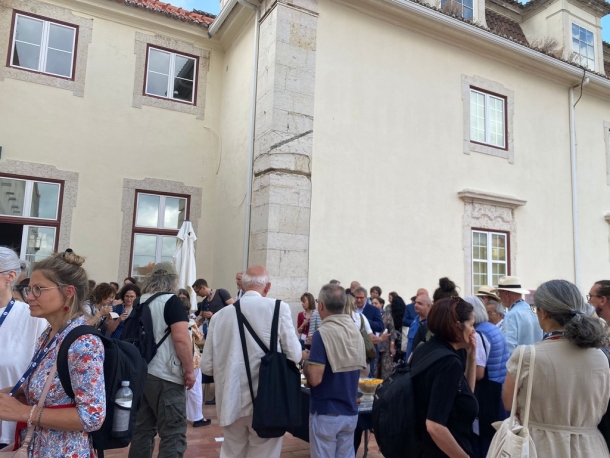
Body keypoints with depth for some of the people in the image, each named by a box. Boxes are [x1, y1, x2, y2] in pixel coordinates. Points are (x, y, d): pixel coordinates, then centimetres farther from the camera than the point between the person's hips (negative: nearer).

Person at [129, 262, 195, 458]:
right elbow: (181, 338, -21)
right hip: (165, 376, -8)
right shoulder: (171, 301, -12)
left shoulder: (139, 302, 10)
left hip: (140, 373, 8)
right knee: (173, 434, -2)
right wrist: (189, 370, -13)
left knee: (142, 430, 14)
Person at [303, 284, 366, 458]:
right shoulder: (357, 333, 4)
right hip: (350, 412, 7)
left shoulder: (323, 333, -18)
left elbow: (315, 379, -22)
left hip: (326, 413, -6)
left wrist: (305, 362, -2)